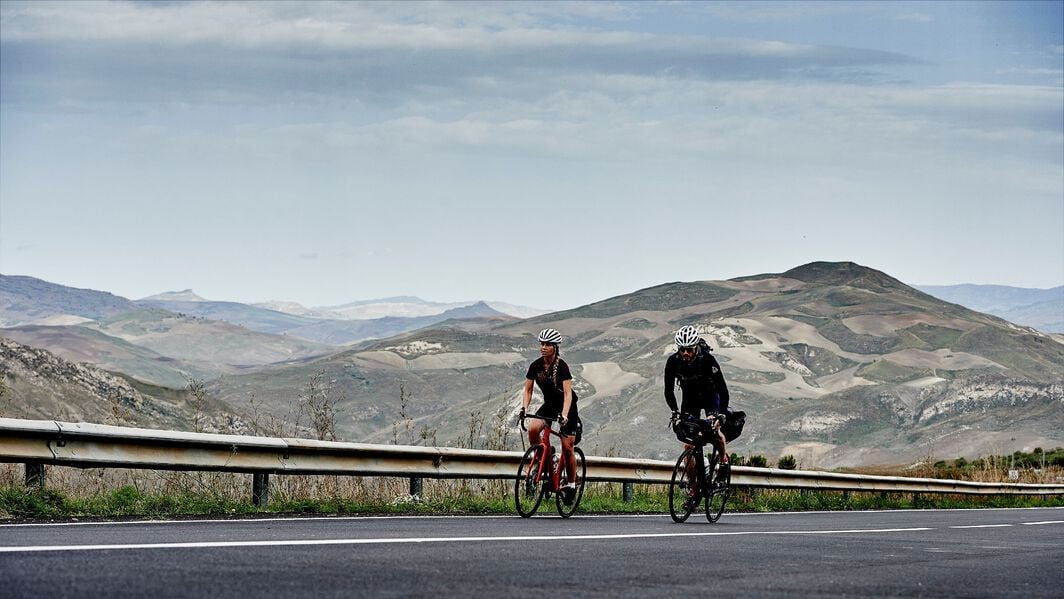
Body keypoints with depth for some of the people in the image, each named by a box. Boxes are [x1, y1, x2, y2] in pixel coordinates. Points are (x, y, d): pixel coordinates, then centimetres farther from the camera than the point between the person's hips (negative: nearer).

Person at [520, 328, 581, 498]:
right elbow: (528, 390, -4)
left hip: (567, 407, -4)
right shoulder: (535, 366, -9)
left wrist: (564, 415, -44)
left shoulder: (561, 366, -24)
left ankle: (571, 482, 12)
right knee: (532, 429, -25)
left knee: (567, 447, -6)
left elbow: (568, 394, -30)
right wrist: (524, 408, -22)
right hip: (549, 404, 4)